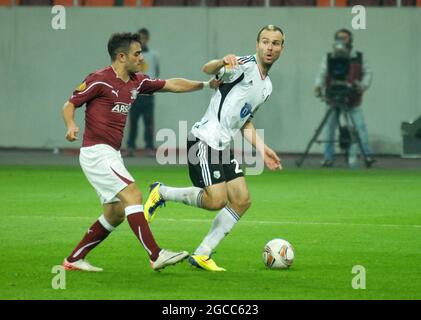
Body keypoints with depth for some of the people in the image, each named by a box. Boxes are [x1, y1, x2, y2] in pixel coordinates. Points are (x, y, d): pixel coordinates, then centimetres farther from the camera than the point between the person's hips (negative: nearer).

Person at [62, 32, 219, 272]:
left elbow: (172, 85, 18)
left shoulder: (137, 82, 12)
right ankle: (156, 256, -22)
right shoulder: (99, 80, -10)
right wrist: (71, 126, -26)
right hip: (96, 151, -9)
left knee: (115, 214, 9)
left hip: (112, 155, 9)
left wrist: (205, 84, 12)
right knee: (132, 195, -18)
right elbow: (70, 105, -7)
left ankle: (74, 259, 17)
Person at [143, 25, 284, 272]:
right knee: (217, 200, -18)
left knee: (242, 200, 0)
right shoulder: (245, 66, -9)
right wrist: (222, 62, -48)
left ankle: (202, 255, 6)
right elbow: (208, 69, -26)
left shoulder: (267, 87, 18)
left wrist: (262, 148, 15)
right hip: (205, 140, -9)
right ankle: (162, 193, 4)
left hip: (225, 147, 9)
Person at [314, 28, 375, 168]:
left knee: (360, 125, -8)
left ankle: (367, 155, -6)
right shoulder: (329, 58, 2)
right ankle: (328, 157, 7)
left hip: (353, 100, -1)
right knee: (330, 127, 1)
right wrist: (318, 86, -20)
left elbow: (368, 73, 5)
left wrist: (363, 85, -14)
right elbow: (322, 74, -1)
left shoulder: (359, 58, 3)